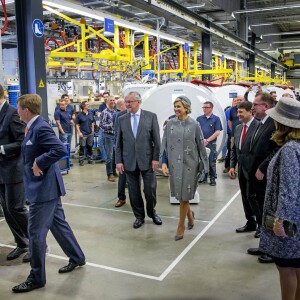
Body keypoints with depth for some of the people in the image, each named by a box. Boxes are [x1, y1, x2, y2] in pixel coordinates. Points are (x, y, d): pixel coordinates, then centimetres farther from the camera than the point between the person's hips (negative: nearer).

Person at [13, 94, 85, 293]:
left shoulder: (41, 127, -20)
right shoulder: (35, 127, 10)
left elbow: (61, 150, -29)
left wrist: (39, 163, -23)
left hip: (44, 188, -10)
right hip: (45, 186, 10)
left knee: (36, 233, 0)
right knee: (58, 224, 20)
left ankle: (37, 278, 15)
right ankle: (77, 258, 35)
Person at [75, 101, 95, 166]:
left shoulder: (90, 114, 6)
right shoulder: (80, 115, -6)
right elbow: (77, 124, -4)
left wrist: (92, 131, 10)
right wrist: (79, 132, -12)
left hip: (90, 134, 4)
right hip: (83, 134, -4)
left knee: (90, 147, 12)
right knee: (82, 147, 1)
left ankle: (90, 159, 24)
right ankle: (81, 160, 11)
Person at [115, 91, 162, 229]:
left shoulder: (151, 116, -2)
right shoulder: (122, 119, 5)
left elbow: (156, 140, -3)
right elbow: (119, 142, 6)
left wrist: (156, 158, -7)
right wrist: (119, 161, 0)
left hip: (147, 160, -2)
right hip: (129, 161, 2)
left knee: (150, 189, 5)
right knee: (134, 191, 9)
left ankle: (152, 213, 30)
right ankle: (139, 216, 26)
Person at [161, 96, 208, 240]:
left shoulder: (194, 125, -6)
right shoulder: (170, 124, 1)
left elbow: (201, 146, -1)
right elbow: (164, 144, 5)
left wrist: (204, 165, 1)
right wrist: (164, 162, -4)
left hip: (189, 165, -3)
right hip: (174, 164, 3)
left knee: (184, 196, 3)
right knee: (179, 194, 12)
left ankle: (180, 227, 17)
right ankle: (190, 214, 41)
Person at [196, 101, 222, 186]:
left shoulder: (216, 119, 1)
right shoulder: (199, 118, 9)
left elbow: (217, 132, -6)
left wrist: (207, 140, -13)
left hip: (211, 144, -3)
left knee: (211, 162, 1)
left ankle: (212, 179, 11)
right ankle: (203, 177, 21)